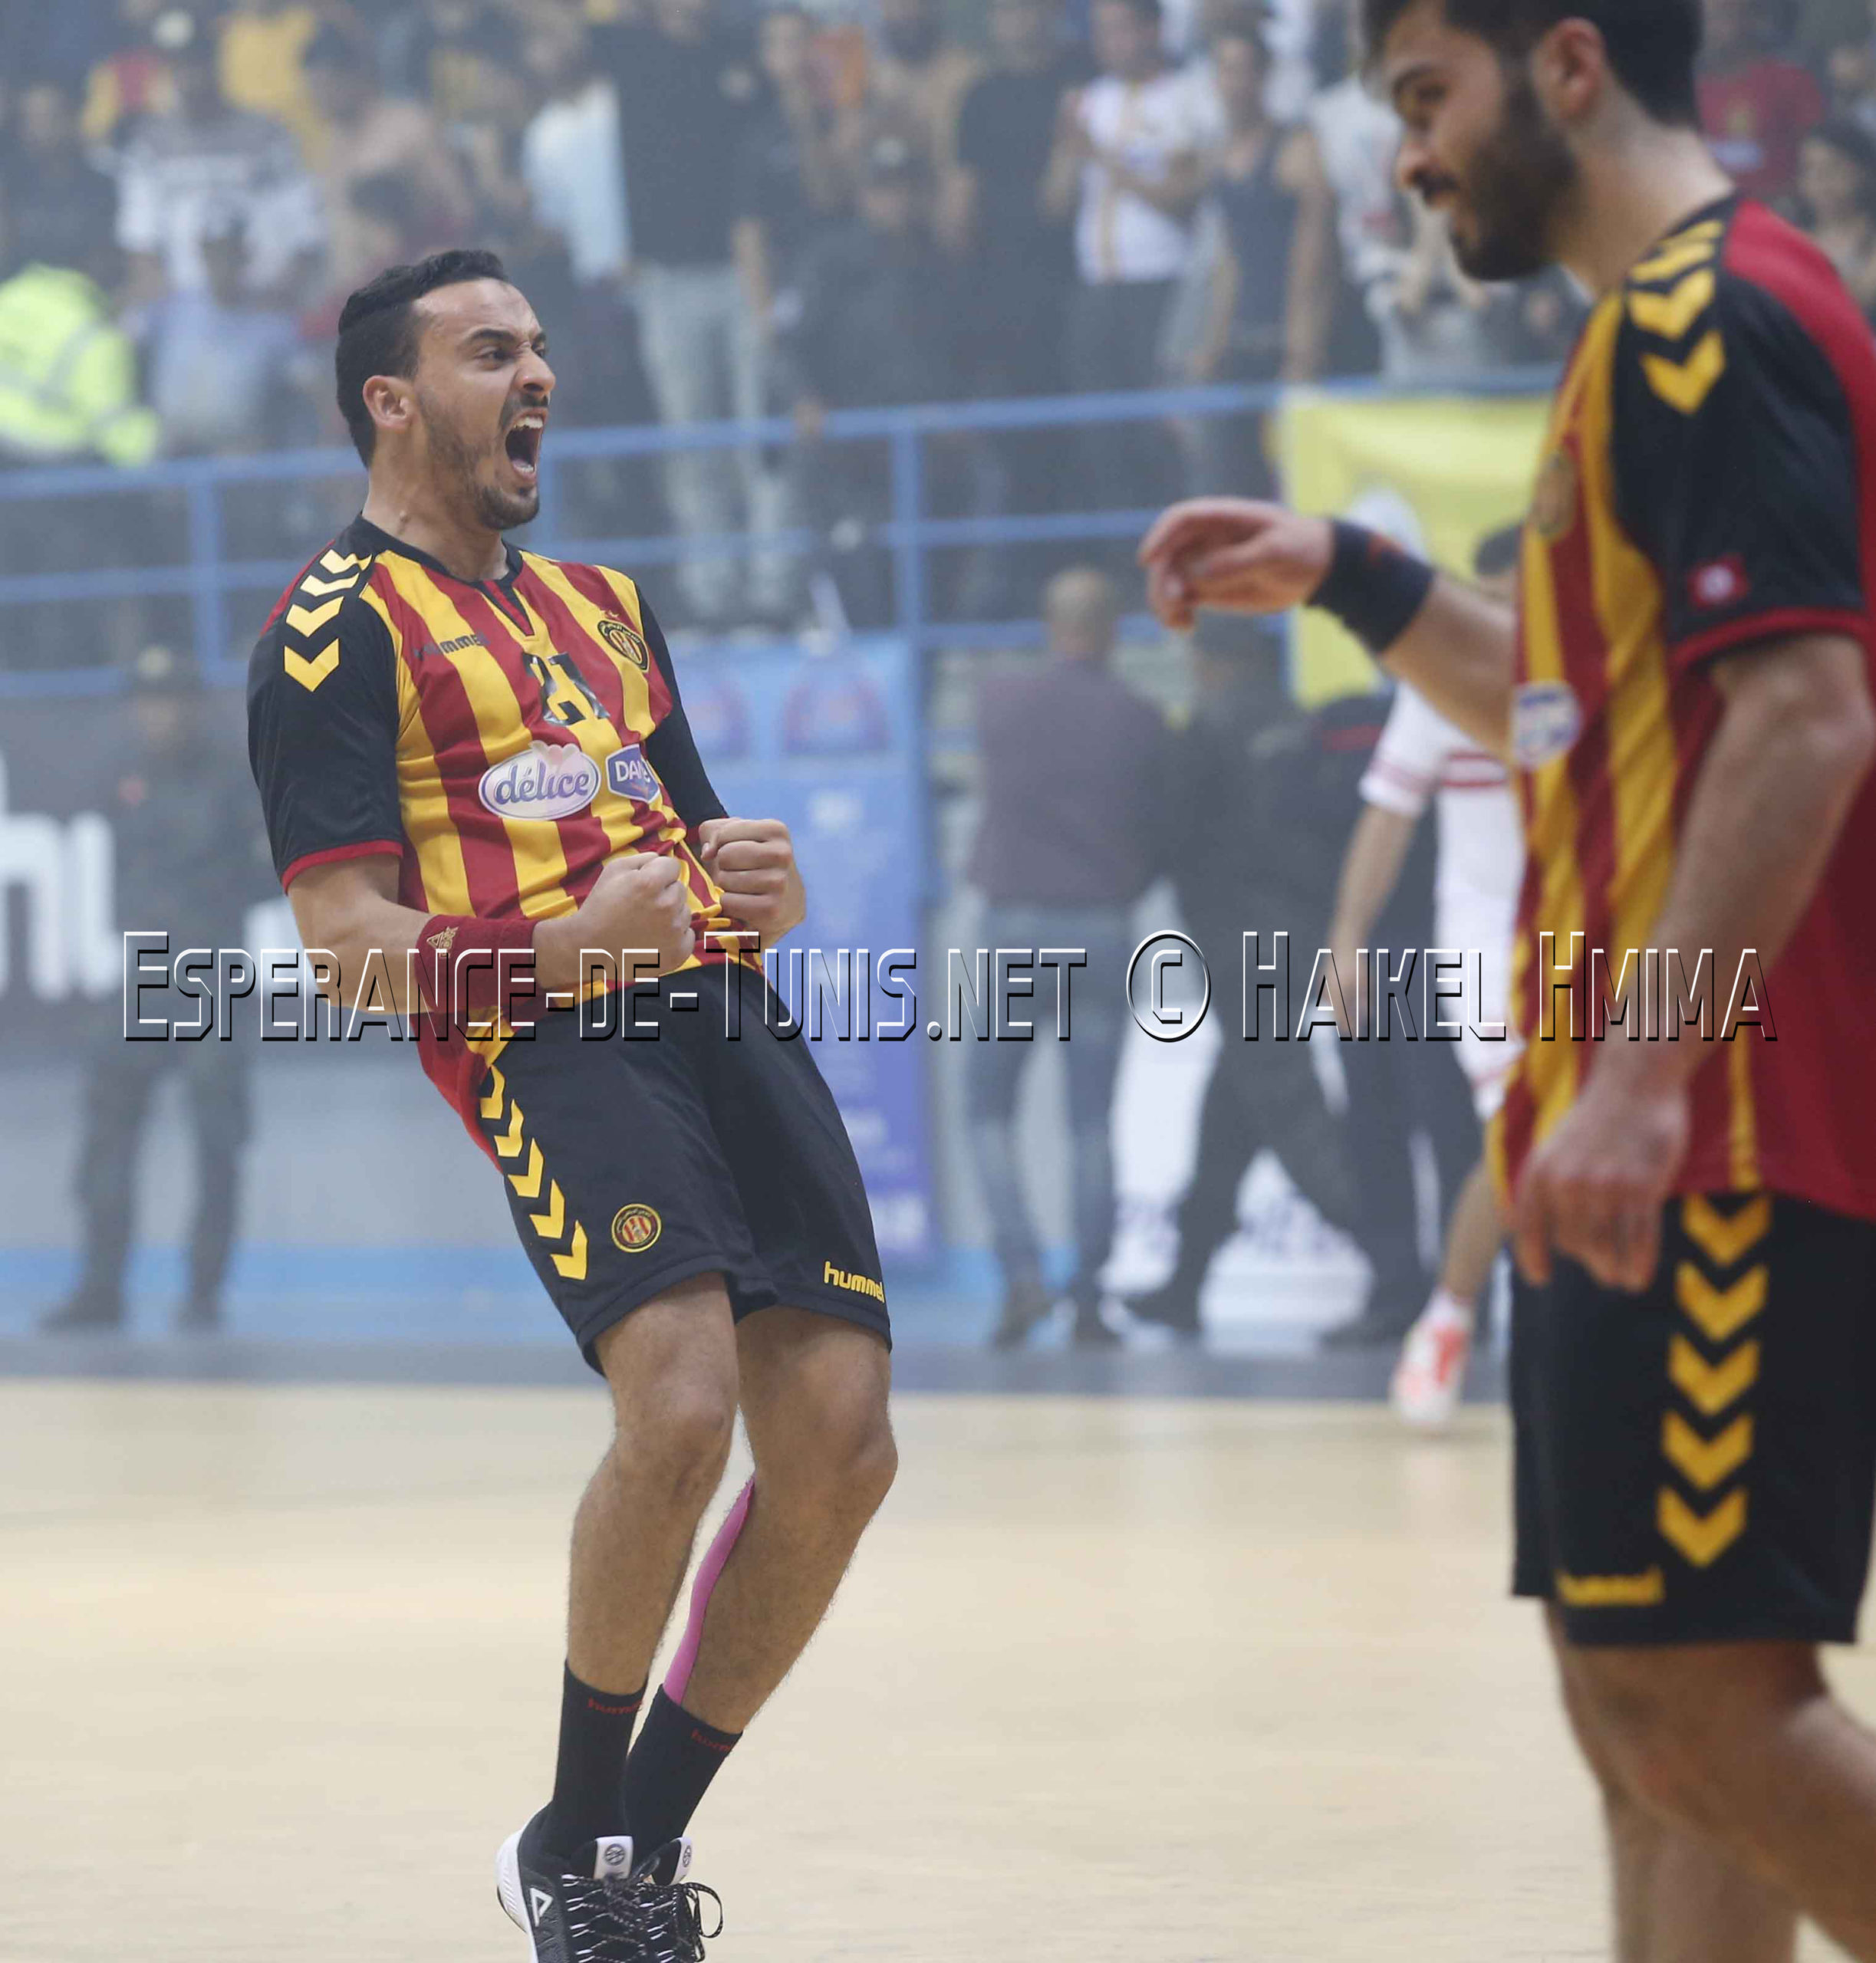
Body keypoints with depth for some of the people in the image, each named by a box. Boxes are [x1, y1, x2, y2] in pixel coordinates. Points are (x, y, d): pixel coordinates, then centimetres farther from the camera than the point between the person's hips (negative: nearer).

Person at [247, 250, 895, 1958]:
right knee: (682, 1410, -26)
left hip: (721, 1015, 8)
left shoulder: (603, 607, 28)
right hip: (547, 1041, -8)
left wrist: (759, 891, 11)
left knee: (841, 1445, -5)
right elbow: (349, 938, -6)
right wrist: (562, 949, -22)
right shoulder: (340, 629, 3)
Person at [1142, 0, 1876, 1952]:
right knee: (1647, 1703, 7)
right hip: (1655, 1148, 10)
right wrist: (1348, 577, 21)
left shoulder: (1707, 318, -11)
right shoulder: (1665, 333, 20)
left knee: (1701, 1689, -12)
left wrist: (1643, 1073, -25)